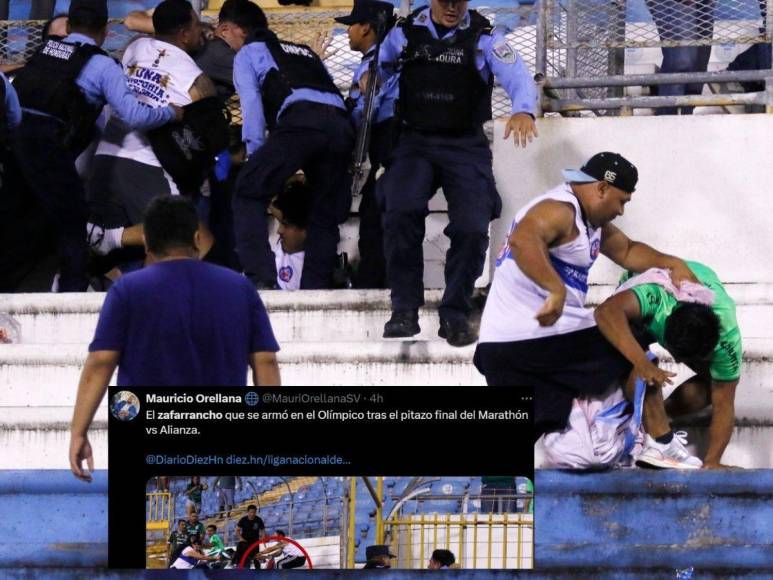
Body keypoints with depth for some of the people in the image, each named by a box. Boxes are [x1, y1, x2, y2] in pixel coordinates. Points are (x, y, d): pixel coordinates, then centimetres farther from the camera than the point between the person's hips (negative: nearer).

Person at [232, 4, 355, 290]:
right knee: (326, 213, 14)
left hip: (300, 119, -5)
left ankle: (260, 277, -14)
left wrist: (255, 154, 5)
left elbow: (251, 102, 8)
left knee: (248, 192, 1)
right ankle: (316, 288, 7)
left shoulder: (247, 54, 24)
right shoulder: (306, 52, 40)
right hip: (341, 124, 5)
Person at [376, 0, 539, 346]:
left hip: (466, 146, 0)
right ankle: (404, 310, -16)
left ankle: (455, 315, 1)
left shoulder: (484, 37, -2)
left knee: (472, 227, -17)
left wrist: (523, 111, -35)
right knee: (401, 213, -26)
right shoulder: (405, 33, 5)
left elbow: (518, 78, -13)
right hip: (415, 142, 0)